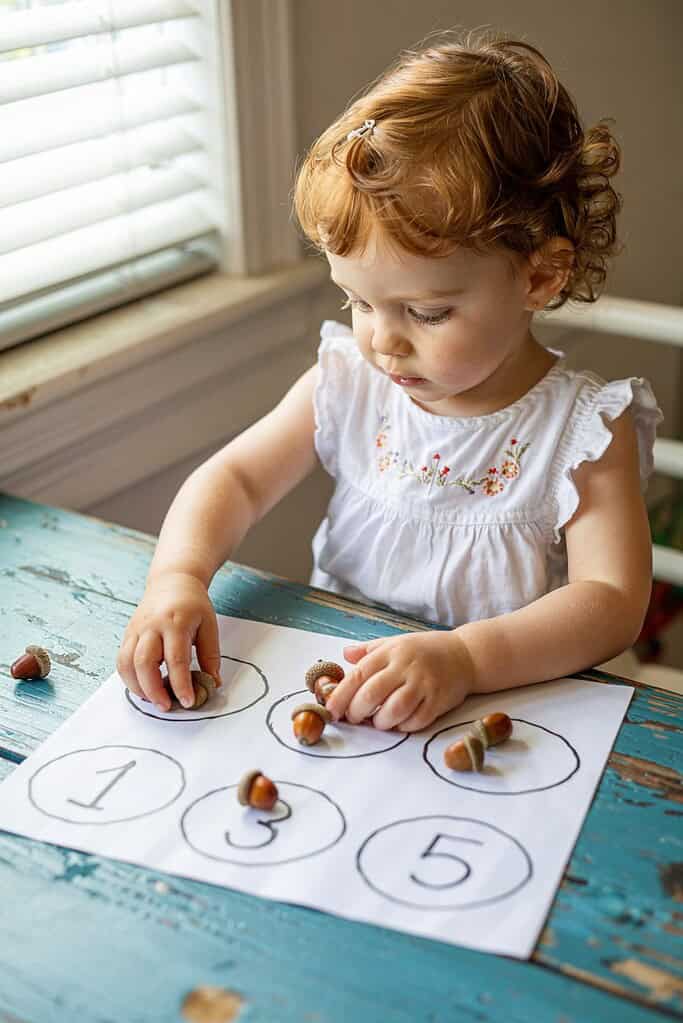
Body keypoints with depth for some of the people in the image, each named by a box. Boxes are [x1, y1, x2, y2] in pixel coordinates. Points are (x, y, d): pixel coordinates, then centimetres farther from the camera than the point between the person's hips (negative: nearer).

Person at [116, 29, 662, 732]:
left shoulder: (583, 429, -13)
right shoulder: (348, 384, -1)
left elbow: (612, 602, -19)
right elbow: (235, 477, 3)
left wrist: (465, 657, -35)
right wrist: (176, 577, -17)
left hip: (504, 710, -3)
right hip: (333, 690, 4)